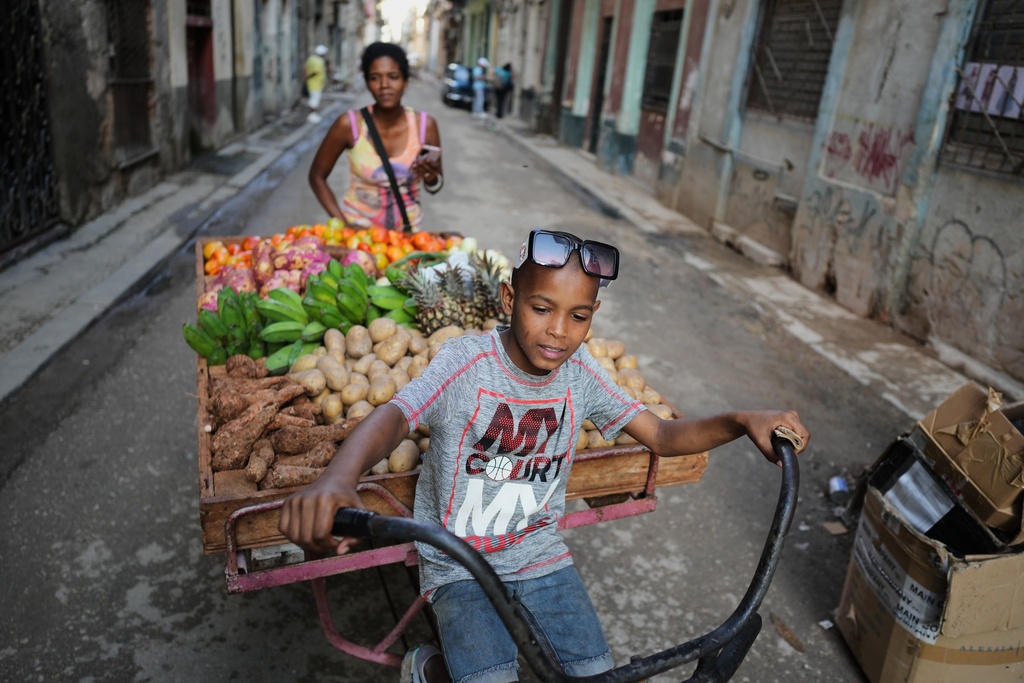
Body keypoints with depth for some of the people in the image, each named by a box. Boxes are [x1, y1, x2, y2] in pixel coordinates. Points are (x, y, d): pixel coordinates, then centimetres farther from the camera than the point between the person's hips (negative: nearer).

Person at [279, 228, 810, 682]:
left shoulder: (579, 373, -6)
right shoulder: (467, 362, -20)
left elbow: (662, 436, -2)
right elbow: (394, 415, -36)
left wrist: (740, 422, -20)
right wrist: (337, 478, -58)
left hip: (541, 554, 4)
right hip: (461, 564, -4)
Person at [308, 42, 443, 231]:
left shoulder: (425, 125, -7)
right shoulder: (349, 124, -10)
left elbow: (435, 187, 5)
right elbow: (317, 177, 1)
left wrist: (431, 178, -16)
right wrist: (344, 224, -8)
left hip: (407, 230, 1)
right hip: (358, 227, -1)